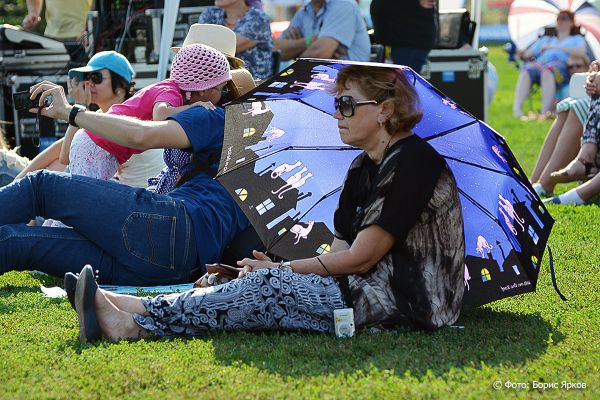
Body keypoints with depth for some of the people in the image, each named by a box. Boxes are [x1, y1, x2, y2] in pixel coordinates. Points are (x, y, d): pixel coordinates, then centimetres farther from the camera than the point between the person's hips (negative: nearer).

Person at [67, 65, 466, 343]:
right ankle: (131, 309, -18)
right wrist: (280, 270, -8)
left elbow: (360, 258, -16)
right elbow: (341, 252, 9)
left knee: (270, 288, -20)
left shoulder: (411, 161, -14)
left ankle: (134, 324, -24)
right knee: (261, 286, -9)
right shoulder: (362, 169, 16)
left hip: (409, 301, -8)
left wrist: (282, 268, -8)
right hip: (366, 285, 8)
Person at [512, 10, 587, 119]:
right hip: (539, 64, 3)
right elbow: (528, 54, 30)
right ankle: (516, 109, -52)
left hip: (560, 64, -3)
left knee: (547, 71, -42)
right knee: (526, 71, -35)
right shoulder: (545, 40, 41)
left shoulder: (576, 39, 29)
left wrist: (556, 47, -2)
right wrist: (521, 54, 3)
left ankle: (545, 112, -53)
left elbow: (581, 52, 5)